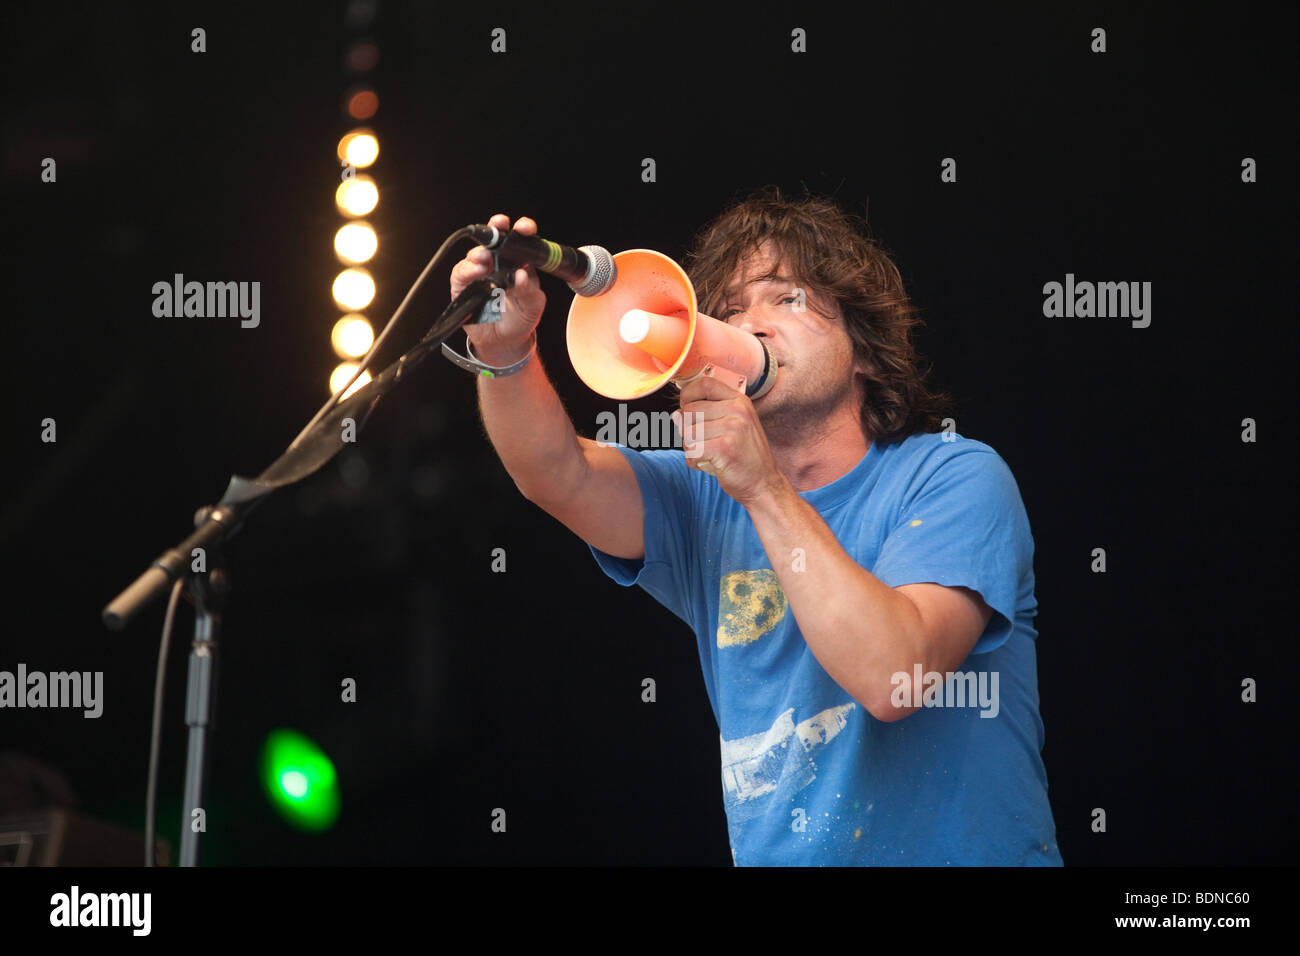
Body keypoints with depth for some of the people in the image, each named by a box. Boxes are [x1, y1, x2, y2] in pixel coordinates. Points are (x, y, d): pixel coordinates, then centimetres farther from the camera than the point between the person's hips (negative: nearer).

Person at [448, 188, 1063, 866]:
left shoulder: (954, 478, -5)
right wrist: (505, 352, -24)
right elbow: (556, 476, -6)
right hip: (770, 855, 3)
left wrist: (765, 488, -19)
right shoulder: (708, 500, 10)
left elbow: (893, 678, -18)